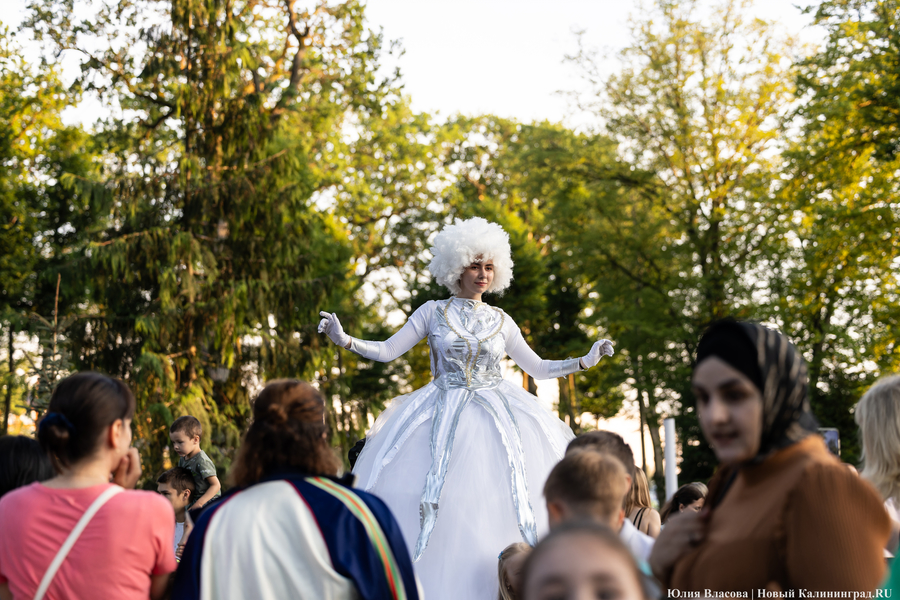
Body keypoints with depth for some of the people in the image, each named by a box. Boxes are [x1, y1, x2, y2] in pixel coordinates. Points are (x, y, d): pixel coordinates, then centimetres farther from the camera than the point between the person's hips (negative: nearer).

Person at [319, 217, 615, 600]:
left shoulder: (501, 321, 11)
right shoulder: (433, 312, 5)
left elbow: (537, 369, 18)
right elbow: (387, 351, 1)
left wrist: (585, 361, 11)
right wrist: (344, 340, -12)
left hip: (497, 420, 2)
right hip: (443, 420, -2)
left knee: (505, 507, -7)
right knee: (439, 509, -11)